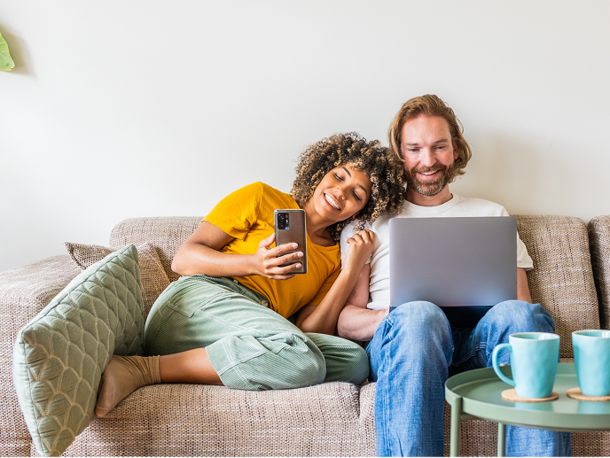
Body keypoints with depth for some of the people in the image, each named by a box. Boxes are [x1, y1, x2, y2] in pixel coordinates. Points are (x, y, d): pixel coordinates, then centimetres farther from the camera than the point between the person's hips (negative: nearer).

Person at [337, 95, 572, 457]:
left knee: (522, 314, -34)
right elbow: (345, 321, 13)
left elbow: (521, 299, 21)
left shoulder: (492, 215, 30)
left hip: (478, 342, 2)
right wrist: (392, 316, -11)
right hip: (398, 340, -1)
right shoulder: (370, 219, 23)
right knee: (419, 316, -38)